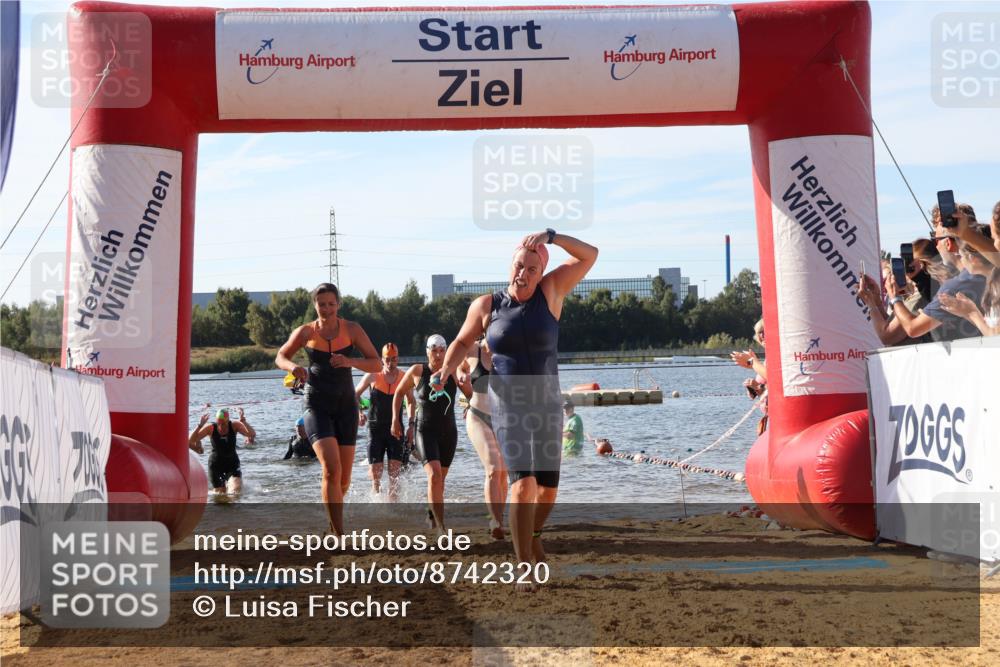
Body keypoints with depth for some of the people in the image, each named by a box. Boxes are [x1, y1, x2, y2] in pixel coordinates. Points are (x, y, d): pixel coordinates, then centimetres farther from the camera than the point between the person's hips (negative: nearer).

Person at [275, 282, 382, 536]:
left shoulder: (352, 330, -2)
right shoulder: (306, 332, -4)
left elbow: (376, 364, -4)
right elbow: (280, 357, 10)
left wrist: (350, 361, -23)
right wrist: (293, 367, -13)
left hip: (345, 404, 2)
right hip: (317, 406, -2)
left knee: (344, 479, 6)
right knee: (331, 469, -21)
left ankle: (332, 522, 36)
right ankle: (340, 536, -19)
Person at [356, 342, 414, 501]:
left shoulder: (405, 378, 1)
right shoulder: (372, 376, -4)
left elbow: (410, 401, 16)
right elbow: (355, 394, 8)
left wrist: (411, 425, 8)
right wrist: (359, 412, -10)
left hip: (395, 429, 1)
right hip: (375, 429, -1)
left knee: (394, 473, -8)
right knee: (375, 473, -2)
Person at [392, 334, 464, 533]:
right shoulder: (417, 371, -3)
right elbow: (399, 392, 12)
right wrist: (395, 419, 6)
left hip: (449, 433, 3)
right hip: (425, 432, -3)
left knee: (440, 478, 16)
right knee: (434, 475, -22)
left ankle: (431, 515, 42)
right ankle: (441, 525, -24)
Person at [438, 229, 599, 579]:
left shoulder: (550, 291, -2)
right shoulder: (486, 305, -2)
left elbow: (590, 255, -8)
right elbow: (462, 342, 11)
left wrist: (550, 235, -20)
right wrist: (447, 369, -8)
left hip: (546, 405, 3)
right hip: (508, 407, -2)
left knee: (548, 488, 13)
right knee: (523, 483, -21)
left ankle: (533, 534, 46)